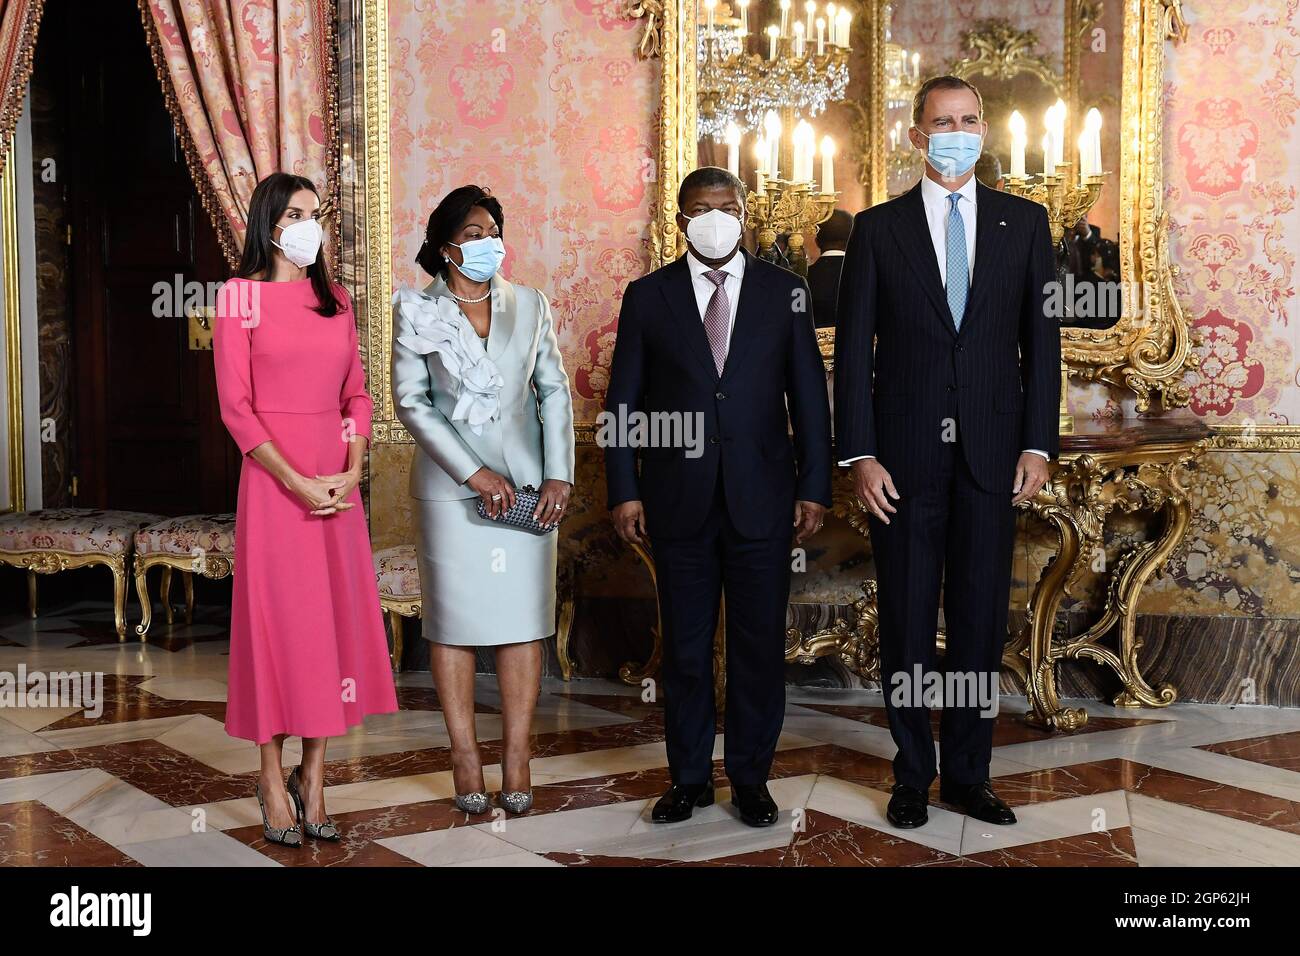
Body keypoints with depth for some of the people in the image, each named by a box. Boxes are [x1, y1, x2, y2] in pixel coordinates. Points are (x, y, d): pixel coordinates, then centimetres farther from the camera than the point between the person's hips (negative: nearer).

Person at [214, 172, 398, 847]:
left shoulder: (336, 299, 12)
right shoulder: (241, 297, -2)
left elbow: (356, 394, 11)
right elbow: (235, 405, -8)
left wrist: (352, 472, -4)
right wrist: (296, 481, -15)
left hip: (337, 479, 5)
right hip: (273, 477, -5)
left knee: (334, 615, 5)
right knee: (275, 615, -1)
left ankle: (313, 776, 14)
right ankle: (272, 777, 10)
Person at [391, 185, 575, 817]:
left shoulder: (529, 306, 8)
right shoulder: (416, 312, 1)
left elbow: (554, 391, 8)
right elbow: (410, 401, -5)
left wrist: (558, 476, -3)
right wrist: (476, 474, -12)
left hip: (526, 484, 2)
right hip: (450, 486, -2)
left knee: (522, 617, 0)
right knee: (454, 618, 0)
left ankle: (517, 755, 5)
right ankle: (465, 755, 7)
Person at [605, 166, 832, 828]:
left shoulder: (783, 291, 5)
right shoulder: (648, 296, 4)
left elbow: (808, 396, 5)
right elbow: (622, 402, 4)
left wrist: (814, 488, 0)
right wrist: (624, 492, -3)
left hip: (762, 499, 0)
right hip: (679, 501, 0)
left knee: (759, 643, 6)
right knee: (684, 645, 8)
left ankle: (751, 776, 19)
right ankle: (689, 776, 21)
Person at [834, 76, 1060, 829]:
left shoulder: (1025, 222, 7)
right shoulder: (878, 228, 3)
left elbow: (1041, 338, 5)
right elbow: (853, 349, 0)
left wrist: (1039, 444, -3)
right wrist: (859, 455, -7)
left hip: (992, 454, 1)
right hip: (905, 453, -1)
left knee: (982, 618, 6)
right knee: (907, 621, 6)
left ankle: (969, 775, 18)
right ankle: (913, 774, 19)